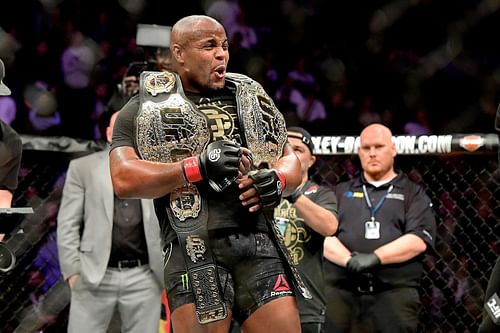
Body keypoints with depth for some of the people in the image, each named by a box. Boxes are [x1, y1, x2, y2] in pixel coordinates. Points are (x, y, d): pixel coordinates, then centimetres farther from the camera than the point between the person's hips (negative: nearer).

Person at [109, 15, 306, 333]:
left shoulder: (253, 99, 21)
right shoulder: (144, 109, 8)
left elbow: (291, 160, 22)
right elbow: (123, 179, -5)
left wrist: (278, 180, -3)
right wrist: (198, 166, -16)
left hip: (262, 247, 4)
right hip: (195, 251, -3)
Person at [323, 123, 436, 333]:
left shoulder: (413, 194, 16)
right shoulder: (341, 192, 22)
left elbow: (419, 239, 0)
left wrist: (376, 258, -13)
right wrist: (349, 259, -13)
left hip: (394, 291, -1)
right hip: (340, 290, 1)